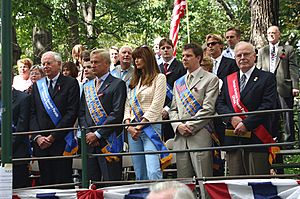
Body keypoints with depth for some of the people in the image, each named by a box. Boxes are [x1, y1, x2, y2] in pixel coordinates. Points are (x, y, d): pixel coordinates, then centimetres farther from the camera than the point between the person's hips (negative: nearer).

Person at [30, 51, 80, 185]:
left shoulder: (70, 83, 1)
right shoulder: (37, 85, 16)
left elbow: (72, 112, -8)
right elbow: (32, 113, 11)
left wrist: (53, 136, -11)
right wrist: (37, 136, -4)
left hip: (61, 141, -4)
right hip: (41, 142, 4)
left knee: (63, 181, -4)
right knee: (45, 182, 6)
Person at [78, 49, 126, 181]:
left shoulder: (117, 84, -1)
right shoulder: (87, 86, 20)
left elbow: (117, 114, -10)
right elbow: (81, 113, 16)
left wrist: (97, 134, -13)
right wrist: (87, 133, -1)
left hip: (108, 140, -5)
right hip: (89, 140, 6)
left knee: (111, 181, -6)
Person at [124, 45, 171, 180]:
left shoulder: (159, 78, 2)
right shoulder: (134, 81, 21)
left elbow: (156, 106, -7)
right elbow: (128, 105, 16)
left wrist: (140, 126, -11)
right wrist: (129, 125, -2)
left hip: (151, 127, -6)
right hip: (132, 128, 6)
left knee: (153, 172, -18)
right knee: (139, 174, 5)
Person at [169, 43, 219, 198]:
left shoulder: (210, 79, 2)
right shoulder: (178, 83, 22)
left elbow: (208, 109, -7)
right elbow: (173, 109, 19)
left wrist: (189, 126, -11)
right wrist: (178, 126, -1)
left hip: (200, 136, -6)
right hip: (180, 137, 6)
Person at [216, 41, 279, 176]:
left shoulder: (267, 78, 4)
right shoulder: (228, 80, 18)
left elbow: (268, 105, -7)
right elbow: (219, 104, 10)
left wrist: (246, 123, -14)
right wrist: (232, 118, -10)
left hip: (257, 139, -4)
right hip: (233, 139, 4)